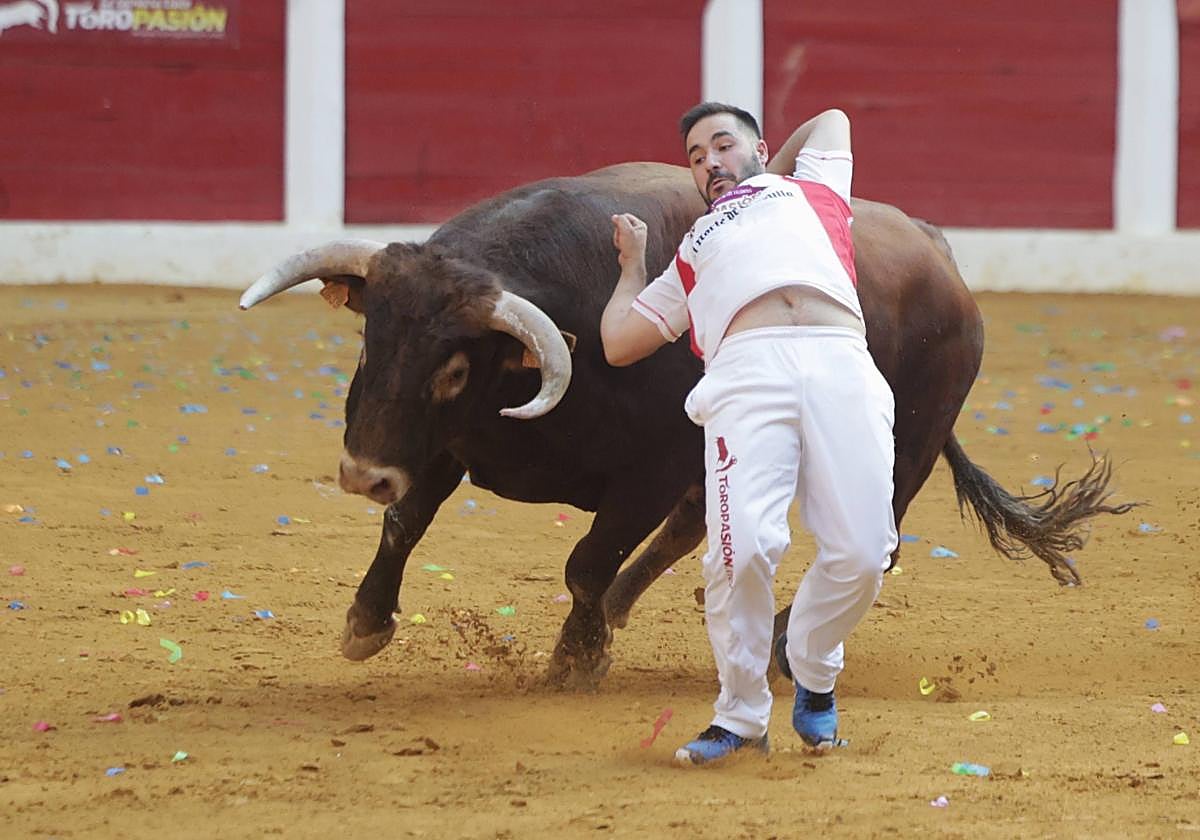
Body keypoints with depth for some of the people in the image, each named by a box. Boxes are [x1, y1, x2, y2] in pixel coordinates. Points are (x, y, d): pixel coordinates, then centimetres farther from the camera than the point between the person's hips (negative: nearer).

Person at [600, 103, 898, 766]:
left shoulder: (809, 190, 38)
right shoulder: (690, 258, 36)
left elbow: (831, 120, 55)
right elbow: (619, 343, 31)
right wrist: (632, 263, 43)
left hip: (843, 369, 0)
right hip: (748, 372, 0)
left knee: (860, 553, -17)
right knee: (745, 546, -22)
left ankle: (810, 668, 13)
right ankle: (741, 714, -4)